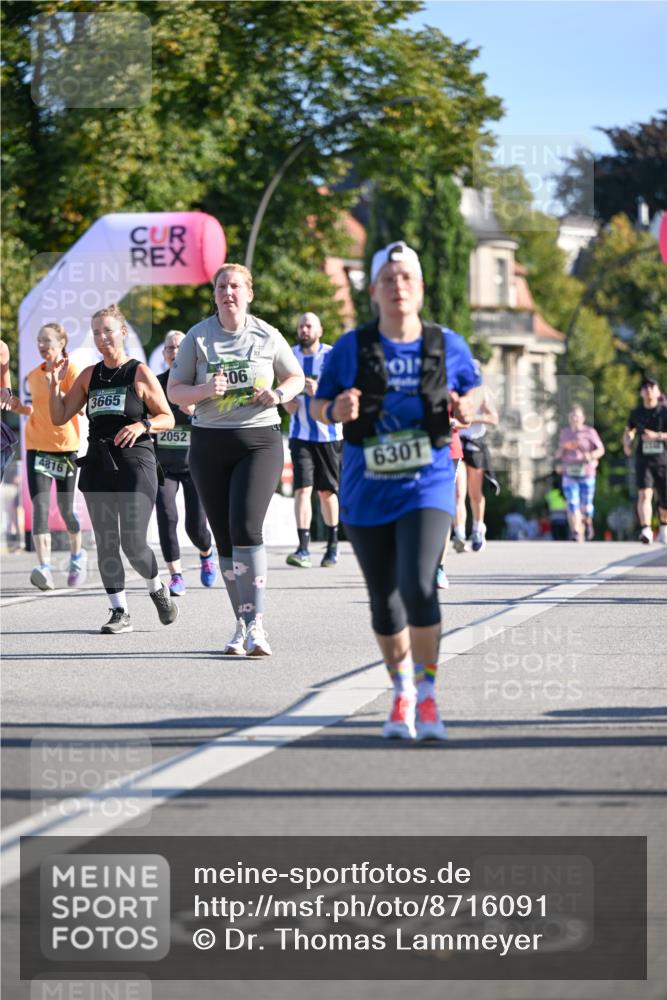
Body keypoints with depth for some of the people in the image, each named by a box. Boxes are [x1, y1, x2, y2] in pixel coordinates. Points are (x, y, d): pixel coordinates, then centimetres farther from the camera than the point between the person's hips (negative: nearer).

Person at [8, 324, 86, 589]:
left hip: (65, 445, -3)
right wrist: (20, 408, 3)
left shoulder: (71, 371, -5)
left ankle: (77, 555, 34)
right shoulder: (33, 376, 11)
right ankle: (44, 568, -22)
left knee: (66, 508, 5)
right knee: (40, 506, -13)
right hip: (36, 446, 3)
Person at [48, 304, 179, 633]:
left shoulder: (140, 374, -1)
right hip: (98, 466, 5)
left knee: (133, 543, -12)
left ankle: (157, 588, 16)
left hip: (135, 464, -5)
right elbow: (60, 417, 13)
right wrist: (55, 385, -1)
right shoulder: (89, 375, 12)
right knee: (106, 544, 2)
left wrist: (142, 425, -18)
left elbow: (167, 418, 1)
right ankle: (120, 611, 9)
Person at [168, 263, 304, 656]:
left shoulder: (267, 336, 3)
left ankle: (255, 625, -17)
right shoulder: (198, 337, 4)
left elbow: (296, 378, 17)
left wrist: (278, 395, -5)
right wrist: (205, 390, -15)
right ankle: (242, 624, 16)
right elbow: (174, 391, 5)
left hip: (259, 440, -2)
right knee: (224, 537, 5)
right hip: (210, 444, 2)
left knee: (246, 528, -19)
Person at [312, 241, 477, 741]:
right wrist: (338, 411, -17)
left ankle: (427, 696, -8)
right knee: (385, 601, 9)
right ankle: (402, 693, 28)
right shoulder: (351, 348, -1)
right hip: (368, 492, 2)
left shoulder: (448, 346, 1)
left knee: (418, 586, -20)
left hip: (427, 487, -2)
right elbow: (319, 406, 6)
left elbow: (472, 395, 15)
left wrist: (466, 410, -8)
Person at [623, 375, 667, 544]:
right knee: (644, 494, -20)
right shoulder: (637, 413, 8)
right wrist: (627, 443, 6)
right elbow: (629, 430, 26)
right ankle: (646, 530, -31)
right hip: (644, 461, 0)